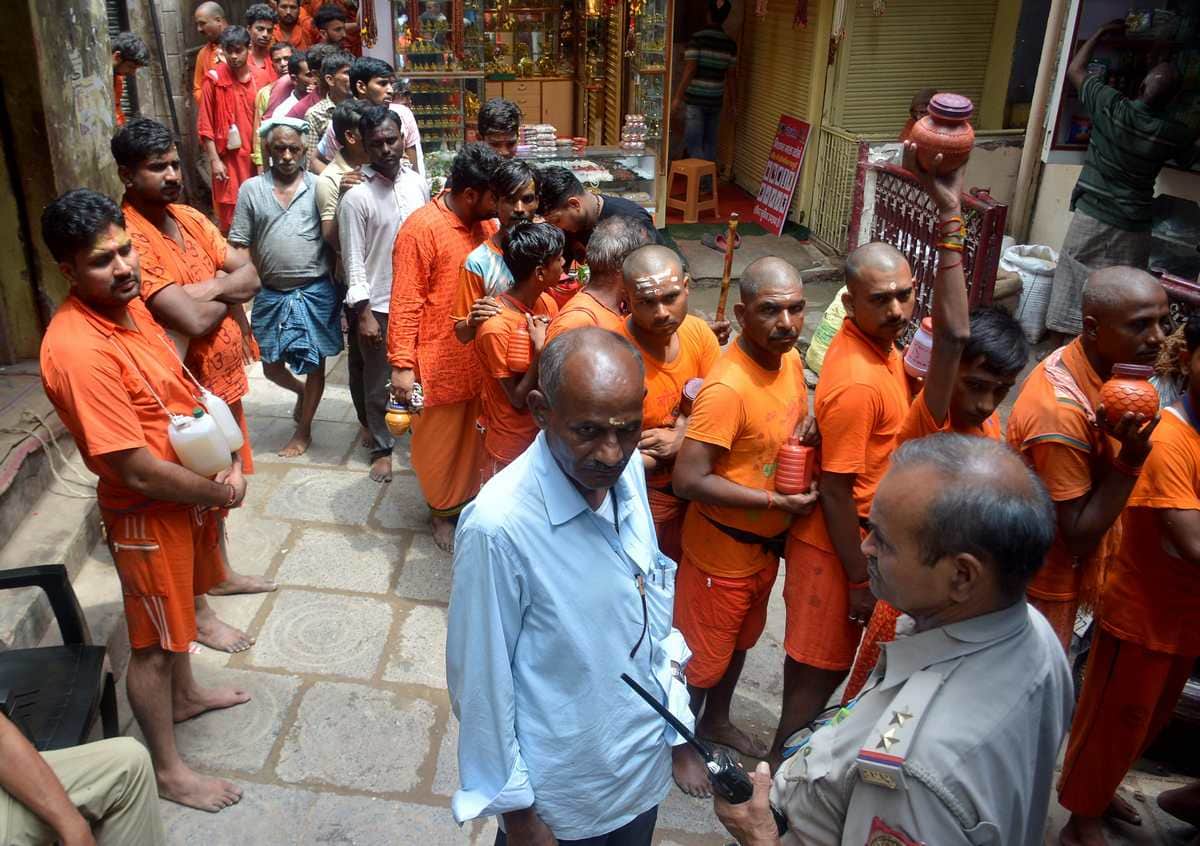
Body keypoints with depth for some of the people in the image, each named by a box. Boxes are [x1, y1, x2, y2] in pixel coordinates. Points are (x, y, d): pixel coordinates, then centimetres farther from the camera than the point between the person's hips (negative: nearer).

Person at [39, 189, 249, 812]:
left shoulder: (128, 304, -2)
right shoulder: (78, 351, -31)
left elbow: (181, 386, 8)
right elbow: (138, 471, -29)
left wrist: (230, 461, -5)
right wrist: (219, 493, -15)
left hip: (191, 493, 9)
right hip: (147, 515, -9)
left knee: (181, 603, 28)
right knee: (153, 642, 9)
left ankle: (185, 695, 53)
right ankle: (167, 770, 28)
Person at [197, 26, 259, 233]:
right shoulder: (214, 80, -4)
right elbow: (205, 125, -3)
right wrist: (214, 160, -8)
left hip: (256, 156, 3)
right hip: (229, 158, -3)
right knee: (231, 217, 0)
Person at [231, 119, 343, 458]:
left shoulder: (318, 187, -3)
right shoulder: (251, 190, 0)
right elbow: (239, 246, 1)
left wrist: (337, 284, -7)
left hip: (315, 292, -2)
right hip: (271, 293, 2)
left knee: (314, 363, 8)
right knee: (272, 366, 12)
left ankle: (304, 430, 26)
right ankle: (301, 391, 45)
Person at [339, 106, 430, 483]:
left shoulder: (418, 182, 2)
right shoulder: (356, 197, -13)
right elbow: (353, 261, -11)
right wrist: (363, 314, -13)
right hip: (379, 305, -4)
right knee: (379, 384, 9)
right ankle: (382, 448, 25)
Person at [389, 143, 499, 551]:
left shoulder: (486, 224, 3)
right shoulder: (421, 229, -17)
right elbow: (405, 303, -16)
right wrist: (401, 364, -17)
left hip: (480, 357, 6)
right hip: (439, 361, -6)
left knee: (474, 435, 19)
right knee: (440, 439, 12)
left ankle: (469, 497, 38)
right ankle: (442, 511, 30)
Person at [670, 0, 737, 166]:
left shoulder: (697, 38, -9)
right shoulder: (730, 44, 5)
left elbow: (689, 70, -14)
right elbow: (731, 76, 8)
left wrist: (677, 97, -10)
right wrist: (733, 104, 14)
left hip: (696, 100, -5)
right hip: (716, 101, 5)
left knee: (693, 143, -1)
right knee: (710, 143, 11)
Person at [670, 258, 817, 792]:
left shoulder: (791, 359, -4)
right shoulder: (727, 387, -30)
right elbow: (688, 480, -31)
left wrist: (810, 436, -9)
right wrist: (777, 501, -26)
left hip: (766, 541, 8)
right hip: (722, 548, -8)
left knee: (739, 641, 27)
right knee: (703, 654, 13)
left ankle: (716, 720, 51)